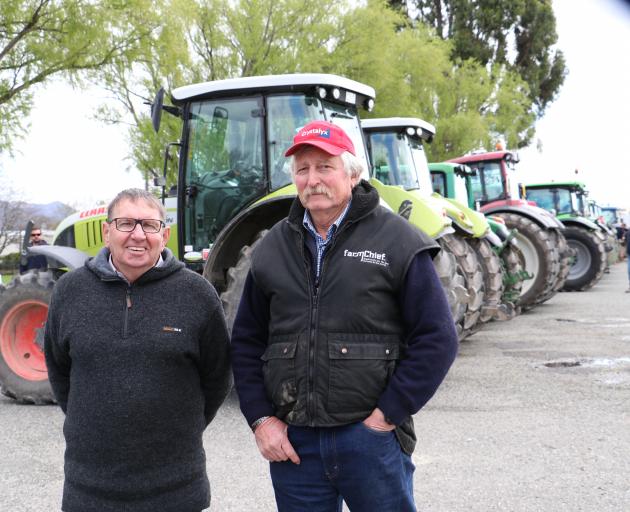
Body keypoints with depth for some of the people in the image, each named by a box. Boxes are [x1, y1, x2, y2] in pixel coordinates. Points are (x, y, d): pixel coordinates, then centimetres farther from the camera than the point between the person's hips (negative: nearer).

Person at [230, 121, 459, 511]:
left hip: (371, 438, -3)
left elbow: (437, 338, -7)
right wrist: (260, 418, 1)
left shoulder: (397, 241, -4)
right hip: (291, 440, 4)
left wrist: (387, 415, -11)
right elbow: (247, 342, 11)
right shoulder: (273, 248, 7)